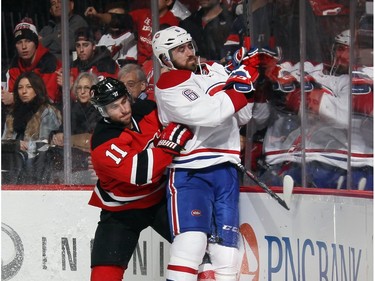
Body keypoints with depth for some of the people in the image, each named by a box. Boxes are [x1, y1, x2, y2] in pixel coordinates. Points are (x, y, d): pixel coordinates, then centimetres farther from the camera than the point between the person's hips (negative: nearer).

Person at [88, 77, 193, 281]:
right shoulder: (104, 143, -28)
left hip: (160, 195, 4)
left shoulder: (148, 110, -11)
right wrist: (170, 144, -41)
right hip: (122, 209, -4)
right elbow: (139, 173, -40)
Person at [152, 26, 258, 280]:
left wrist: (248, 87, 0)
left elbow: (241, 117, 17)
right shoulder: (169, 85, -9)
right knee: (191, 241, -21)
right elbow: (210, 114, -22)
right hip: (190, 172, -7)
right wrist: (239, 87, -16)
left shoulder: (216, 70, 13)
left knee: (226, 244, 9)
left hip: (226, 169, 7)